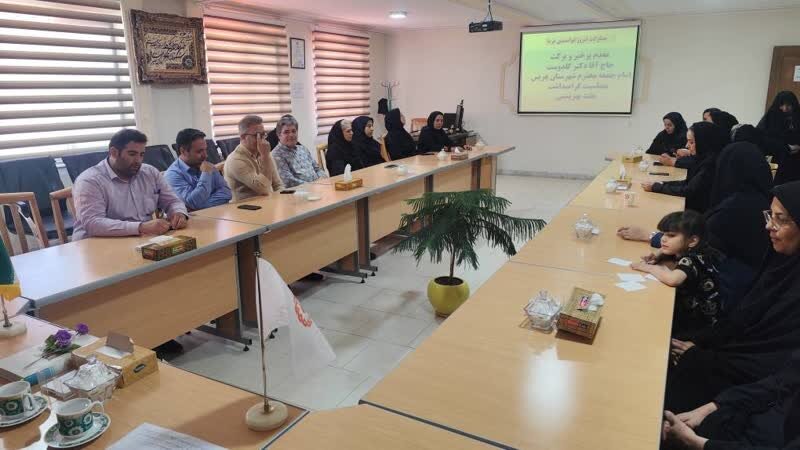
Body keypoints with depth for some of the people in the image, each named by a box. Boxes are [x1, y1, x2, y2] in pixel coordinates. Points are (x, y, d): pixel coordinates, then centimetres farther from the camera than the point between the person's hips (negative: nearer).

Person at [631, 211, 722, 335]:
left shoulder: (693, 260, -26)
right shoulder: (685, 252, -2)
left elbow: (673, 279, -46)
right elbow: (666, 250, 20)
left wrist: (649, 268, -28)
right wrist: (656, 257, -2)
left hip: (700, 321, -7)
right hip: (688, 308, 7)